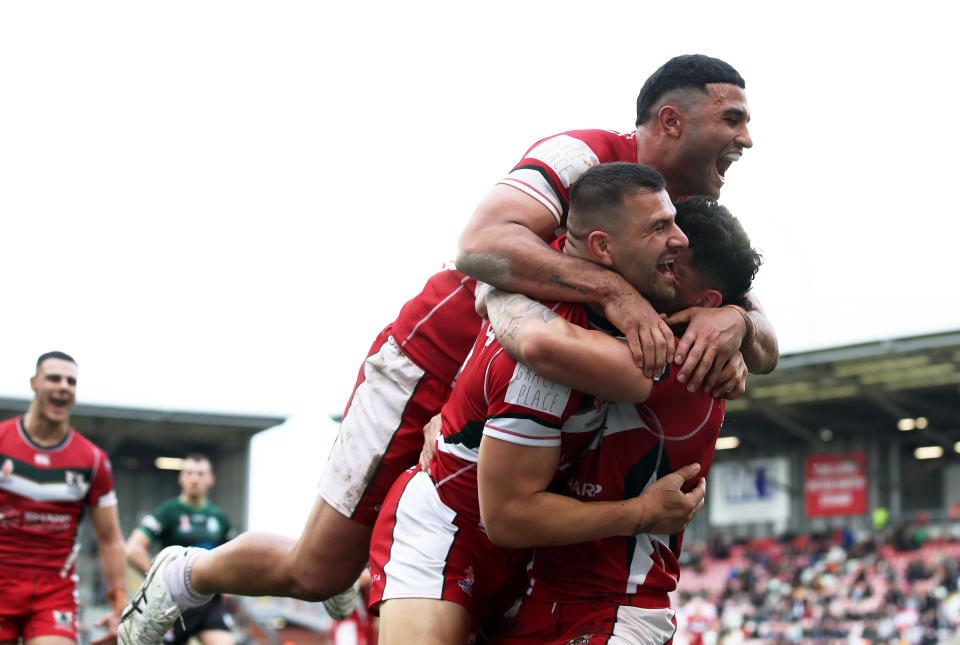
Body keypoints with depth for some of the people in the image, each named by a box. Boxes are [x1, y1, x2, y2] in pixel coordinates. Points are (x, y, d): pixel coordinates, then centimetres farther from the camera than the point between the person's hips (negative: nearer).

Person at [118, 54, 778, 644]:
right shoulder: (586, 156, -22)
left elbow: (766, 347, -8)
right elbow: (480, 246, -39)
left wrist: (734, 319, -31)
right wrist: (612, 288, -47)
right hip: (424, 371, -7)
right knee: (315, 572, 2)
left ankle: (363, 574, 30)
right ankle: (187, 576, 31)